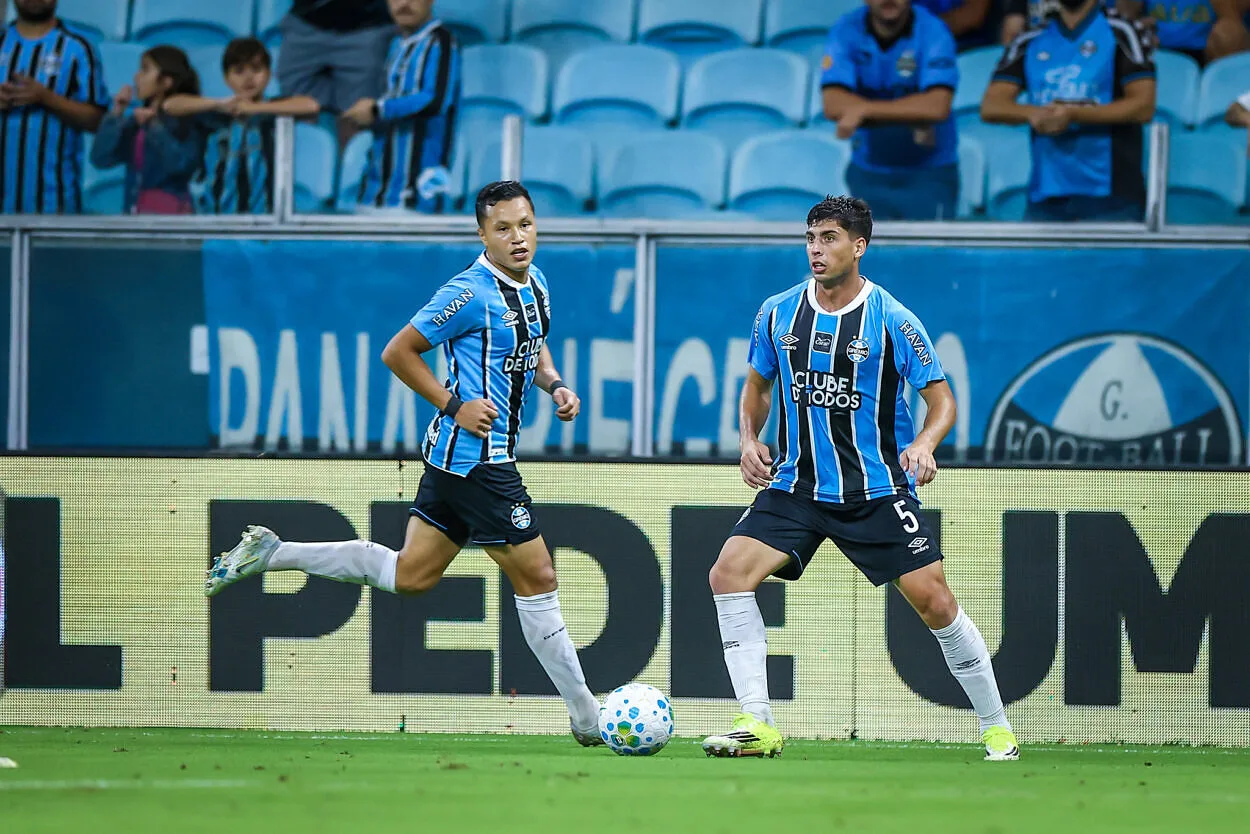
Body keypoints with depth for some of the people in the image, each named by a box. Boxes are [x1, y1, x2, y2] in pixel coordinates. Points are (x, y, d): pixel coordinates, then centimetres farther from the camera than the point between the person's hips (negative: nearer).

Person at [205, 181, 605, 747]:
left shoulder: (534, 284, 10)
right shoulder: (472, 292, -17)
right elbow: (398, 353, -13)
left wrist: (554, 384, 9)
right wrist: (456, 408, -16)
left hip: (455, 455, 9)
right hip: (476, 455, -9)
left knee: (410, 575, 14)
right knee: (536, 578, -3)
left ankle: (270, 553, 19)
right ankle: (588, 721, 4)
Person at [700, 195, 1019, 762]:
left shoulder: (893, 321, -8)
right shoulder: (778, 313, 3)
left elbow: (942, 401, -3)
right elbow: (757, 386, 19)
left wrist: (924, 443, -24)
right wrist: (749, 439, 0)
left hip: (878, 491, -3)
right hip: (795, 485, 3)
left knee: (934, 602, -9)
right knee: (728, 574, -16)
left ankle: (996, 727, 9)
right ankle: (756, 725, -12)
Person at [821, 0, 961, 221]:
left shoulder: (933, 32, -12)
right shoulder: (846, 31, -6)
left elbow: (937, 107, -25)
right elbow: (833, 105, -17)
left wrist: (863, 110, -24)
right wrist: (910, 114, -22)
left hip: (929, 176, -3)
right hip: (868, 175, 3)